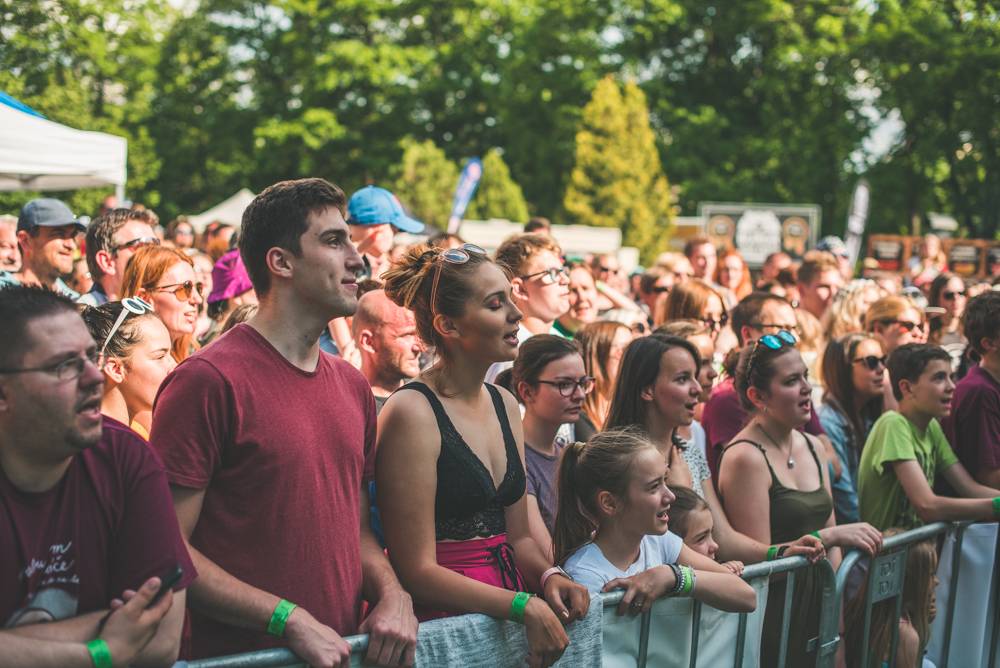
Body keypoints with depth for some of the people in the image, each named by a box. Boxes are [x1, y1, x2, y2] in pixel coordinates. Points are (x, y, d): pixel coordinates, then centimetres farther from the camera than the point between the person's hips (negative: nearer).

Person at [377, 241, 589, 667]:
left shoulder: (505, 405, 9)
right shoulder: (413, 412, -13)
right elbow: (417, 570, -14)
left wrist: (549, 577, -3)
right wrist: (525, 607, -19)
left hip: (510, 618, 7)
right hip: (446, 624, -7)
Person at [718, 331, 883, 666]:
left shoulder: (813, 448, 9)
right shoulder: (746, 457, -15)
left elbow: (829, 530, 13)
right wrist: (832, 536, -18)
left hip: (816, 603, 7)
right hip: (771, 618, -7)